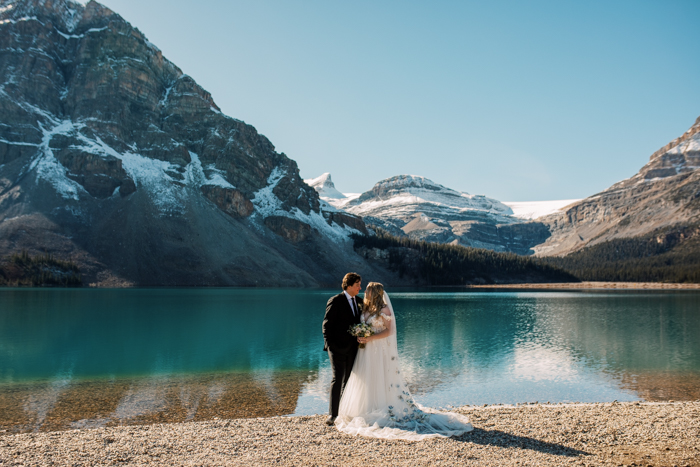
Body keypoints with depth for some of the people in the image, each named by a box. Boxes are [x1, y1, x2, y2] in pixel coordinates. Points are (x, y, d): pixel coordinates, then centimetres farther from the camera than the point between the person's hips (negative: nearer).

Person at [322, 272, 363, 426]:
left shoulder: (359, 302, 12)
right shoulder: (335, 301, -8)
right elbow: (327, 325, -8)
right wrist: (329, 345, -13)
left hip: (353, 348, 6)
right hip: (338, 347, -6)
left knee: (349, 381, 9)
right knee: (337, 379, -10)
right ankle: (332, 415, -4)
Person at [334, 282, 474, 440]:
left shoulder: (384, 310, -11)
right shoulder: (366, 309, 11)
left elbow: (389, 331, -14)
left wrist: (370, 338, -20)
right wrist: (360, 337, -1)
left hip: (379, 350, -8)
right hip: (366, 350, 8)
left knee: (379, 380, -2)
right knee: (365, 381, 9)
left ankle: (381, 412, 7)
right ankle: (365, 412, 17)